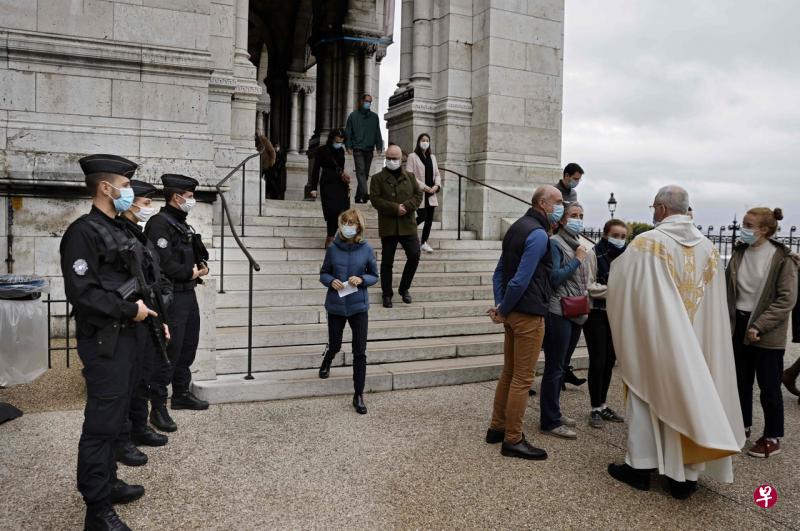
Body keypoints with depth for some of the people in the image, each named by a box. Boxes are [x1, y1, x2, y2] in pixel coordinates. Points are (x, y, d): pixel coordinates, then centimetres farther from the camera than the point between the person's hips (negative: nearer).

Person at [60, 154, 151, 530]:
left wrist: (151, 314, 13)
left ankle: (108, 483, 34)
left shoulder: (119, 230, 14)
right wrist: (130, 310, -16)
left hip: (129, 336, 9)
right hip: (105, 342, -9)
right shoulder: (83, 232, -14)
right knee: (101, 423, -1)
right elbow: (81, 292, -22)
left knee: (115, 417, 19)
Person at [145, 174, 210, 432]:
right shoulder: (159, 223, -14)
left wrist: (201, 266, 1)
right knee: (169, 351, -7)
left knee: (188, 346, 17)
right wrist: (190, 273, -12)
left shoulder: (183, 225, 16)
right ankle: (158, 408, 1)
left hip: (189, 294, 10)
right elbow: (164, 263, -24)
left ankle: (181, 394, 32)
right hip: (171, 297, -10)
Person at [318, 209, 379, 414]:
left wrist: (362, 279, -17)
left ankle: (358, 395, 12)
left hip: (358, 306, -1)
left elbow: (374, 275, 4)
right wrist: (331, 281, -16)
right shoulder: (333, 248, -5)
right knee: (335, 345, 18)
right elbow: (323, 273, 5)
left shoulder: (366, 249, -6)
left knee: (360, 352, -2)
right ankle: (326, 362, 55)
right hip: (336, 305, 1)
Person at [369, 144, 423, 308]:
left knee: (414, 255, -5)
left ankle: (404, 288, 16)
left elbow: (418, 195, 6)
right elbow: (375, 200, -8)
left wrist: (406, 206, -12)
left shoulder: (409, 177, 12)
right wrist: (395, 208, -17)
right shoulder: (378, 178, 2)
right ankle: (387, 294, 17)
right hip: (388, 226, -2)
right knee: (387, 262, 4)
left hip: (408, 225, 2)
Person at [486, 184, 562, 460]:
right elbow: (521, 279, -22)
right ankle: (513, 440, 8)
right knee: (522, 379, -1)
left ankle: (497, 428, 27)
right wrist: (503, 311, -11)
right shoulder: (539, 234, -16)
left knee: (509, 373, 17)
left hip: (514, 313, 9)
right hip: (529, 314, -9)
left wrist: (500, 306, 5)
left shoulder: (518, 226, 14)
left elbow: (499, 272, 13)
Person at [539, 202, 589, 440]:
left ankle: (553, 412, 28)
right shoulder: (555, 243, -9)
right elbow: (554, 277, -19)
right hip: (559, 314, -9)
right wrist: (577, 260, -13)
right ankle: (550, 421, 5)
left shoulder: (577, 244, 16)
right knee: (554, 368, -3)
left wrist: (585, 297, 11)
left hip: (576, 314, 9)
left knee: (562, 367, 16)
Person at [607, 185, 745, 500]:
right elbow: (715, 304, 6)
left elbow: (619, 286, -6)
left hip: (654, 336, -4)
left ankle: (640, 466, 16)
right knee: (689, 396, 10)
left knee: (648, 397, 9)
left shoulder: (647, 242, -12)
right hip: (697, 340, 4)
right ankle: (685, 475, 17)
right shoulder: (708, 247, 2)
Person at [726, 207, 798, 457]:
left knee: (769, 386, 4)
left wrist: (759, 326, -19)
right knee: (741, 381, 16)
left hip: (768, 333, -5)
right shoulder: (739, 252, 3)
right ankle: (742, 426, 32)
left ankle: (772, 438, 18)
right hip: (739, 324, 5)